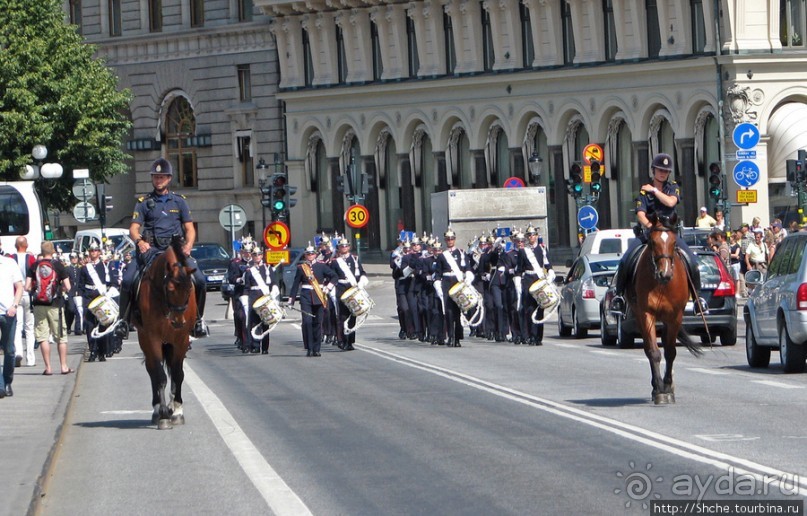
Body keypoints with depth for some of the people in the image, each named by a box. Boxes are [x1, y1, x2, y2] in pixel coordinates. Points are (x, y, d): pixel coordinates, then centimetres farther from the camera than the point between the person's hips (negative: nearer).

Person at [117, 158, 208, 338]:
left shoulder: (179, 201, 14)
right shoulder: (144, 202, 10)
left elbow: (190, 228, 12)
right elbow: (133, 229, 4)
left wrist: (188, 245, -8)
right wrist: (139, 241, -17)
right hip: (151, 251, 0)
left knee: (200, 280, -19)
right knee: (127, 281, -21)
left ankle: (198, 318, -1)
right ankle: (123, 320, -7)